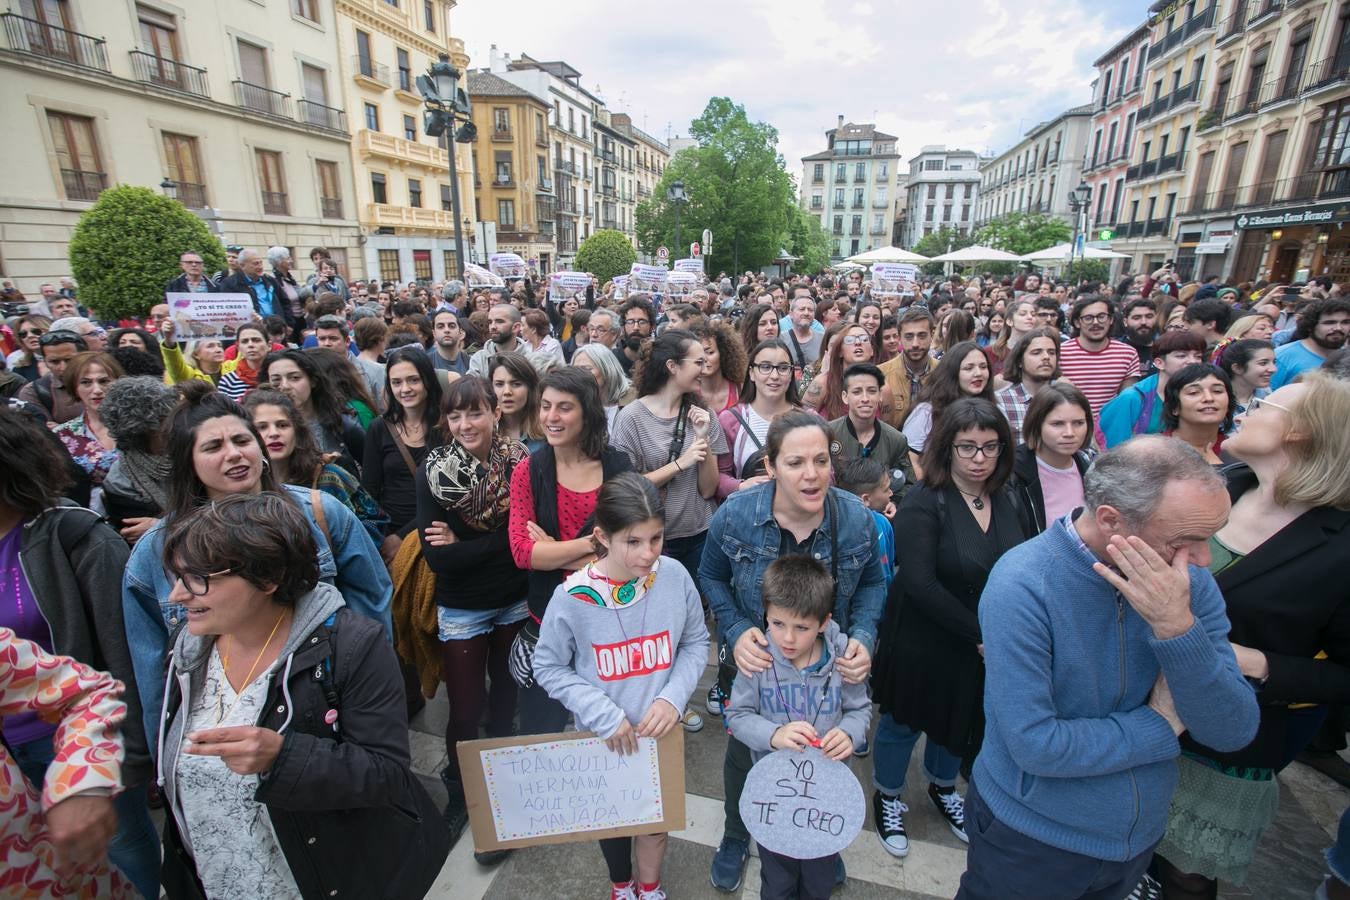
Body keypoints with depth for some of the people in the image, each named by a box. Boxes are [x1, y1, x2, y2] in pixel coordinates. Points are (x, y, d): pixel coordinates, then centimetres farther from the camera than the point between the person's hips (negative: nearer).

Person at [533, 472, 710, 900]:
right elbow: (548, 668, -12)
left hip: (660, 730, 1)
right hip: (603, 736, -1)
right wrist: (603, 715, -20)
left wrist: (673, 696, -19)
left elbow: (696, 643, -6)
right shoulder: (572, 597, -26)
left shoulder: (675, 576, -21)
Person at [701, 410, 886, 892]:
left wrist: (863, 636, -20)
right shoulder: (735, 514, -25)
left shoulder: (856, 518, -21)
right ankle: (736, 835, 56)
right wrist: (736, 631, -23)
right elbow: (712, 578, -8)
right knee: (744, 753, 23)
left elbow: (871, 584, -4)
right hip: (753, 662, -1)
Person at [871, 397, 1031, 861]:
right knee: (905, 720, 15)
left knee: (963, 718, 25)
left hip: (989, 646, 6)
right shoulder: (923, 503, -21)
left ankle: (943, 787, 53)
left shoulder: (1008, 502, -2)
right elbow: (919, 583, -26)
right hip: (923, 643, -5)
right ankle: (888, 798, 41)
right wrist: (978, 634, -21)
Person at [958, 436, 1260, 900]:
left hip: (1141, 834, 5)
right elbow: (1034, 745, -30)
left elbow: (1233, 732, -14)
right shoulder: (1022, 584, -29)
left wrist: (1177, 626, -31)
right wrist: (1162, 724, -18)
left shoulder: (1190, 581, -11)